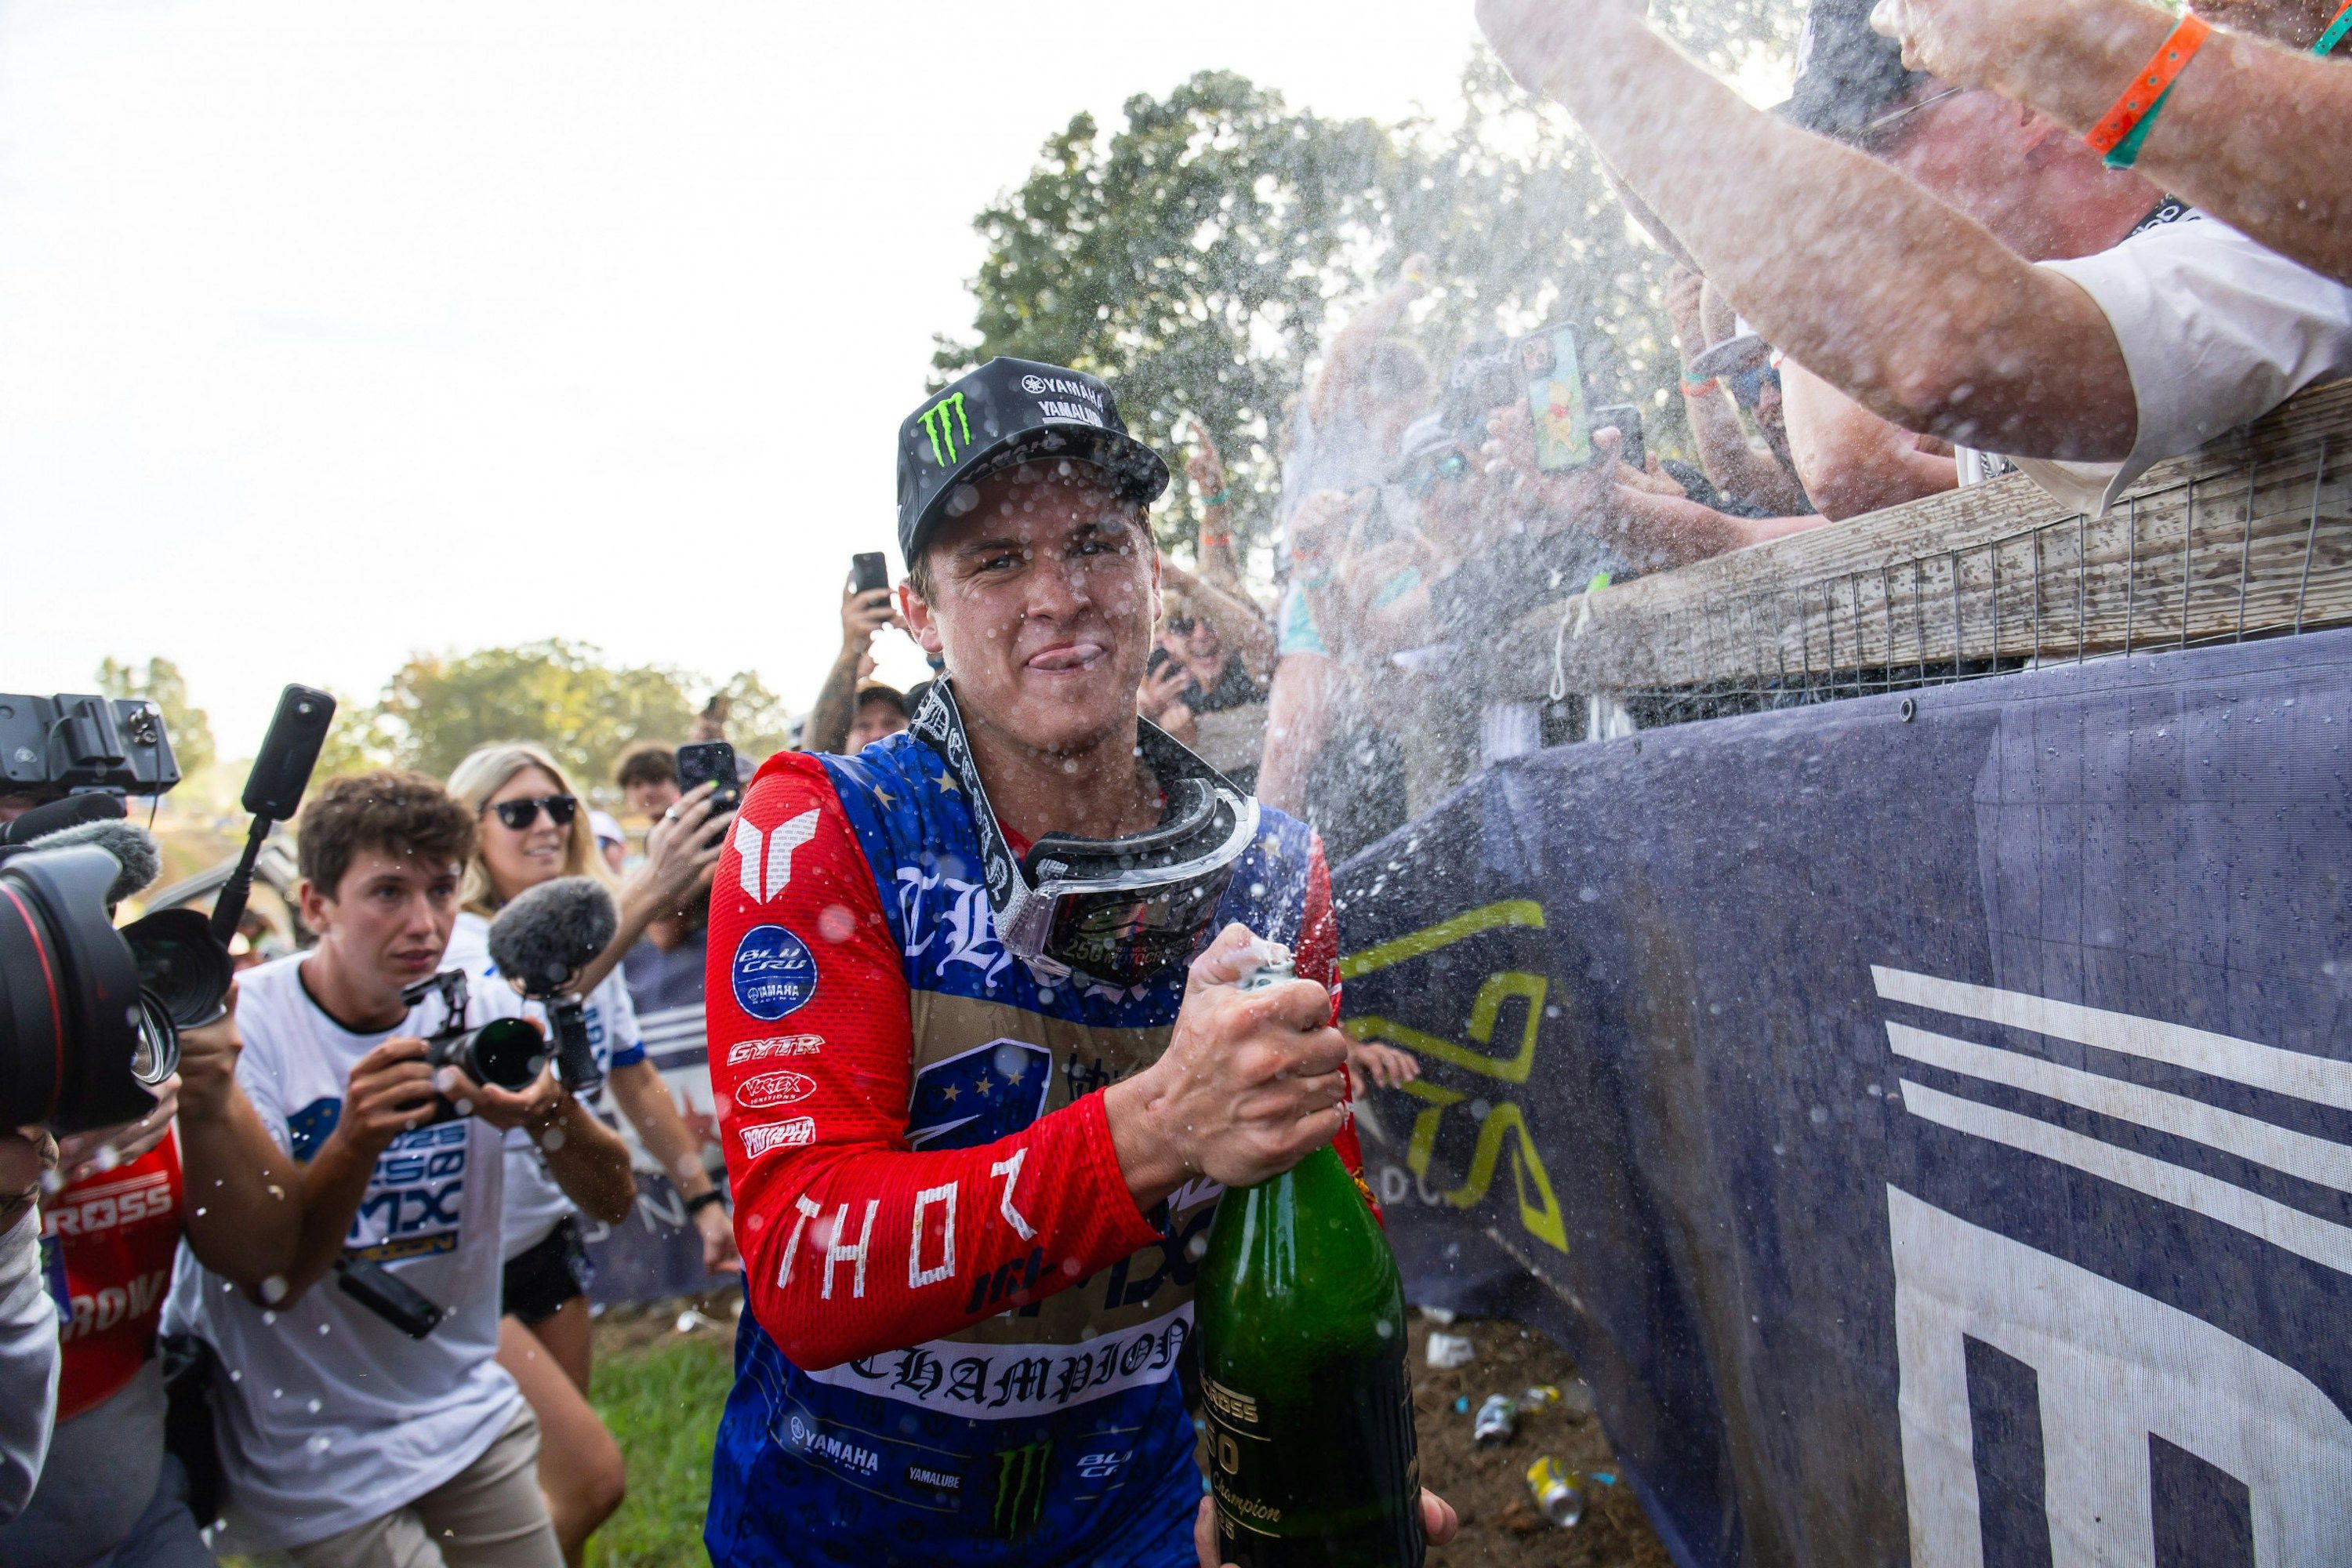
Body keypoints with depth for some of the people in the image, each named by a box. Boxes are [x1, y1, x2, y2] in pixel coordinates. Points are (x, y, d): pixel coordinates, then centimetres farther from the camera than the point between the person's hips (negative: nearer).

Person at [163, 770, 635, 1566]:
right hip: (313, 1447, -3)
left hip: (468, 1408, 4)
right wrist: (354, 1139, -37)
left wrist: (551, 1113, -30)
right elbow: (267, 1282, -20)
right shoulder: (241, 1025, -16)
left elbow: (612, 1197, -9)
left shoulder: (476, 1014, -6)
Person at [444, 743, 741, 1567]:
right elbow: (527, 1004, -42)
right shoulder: (452, 942, -19)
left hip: (550, 1237, 7)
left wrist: (703, 1196, 12)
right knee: (591, 1478, -10)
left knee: (556, 1482, 16)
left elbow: (635, 1081, 13)